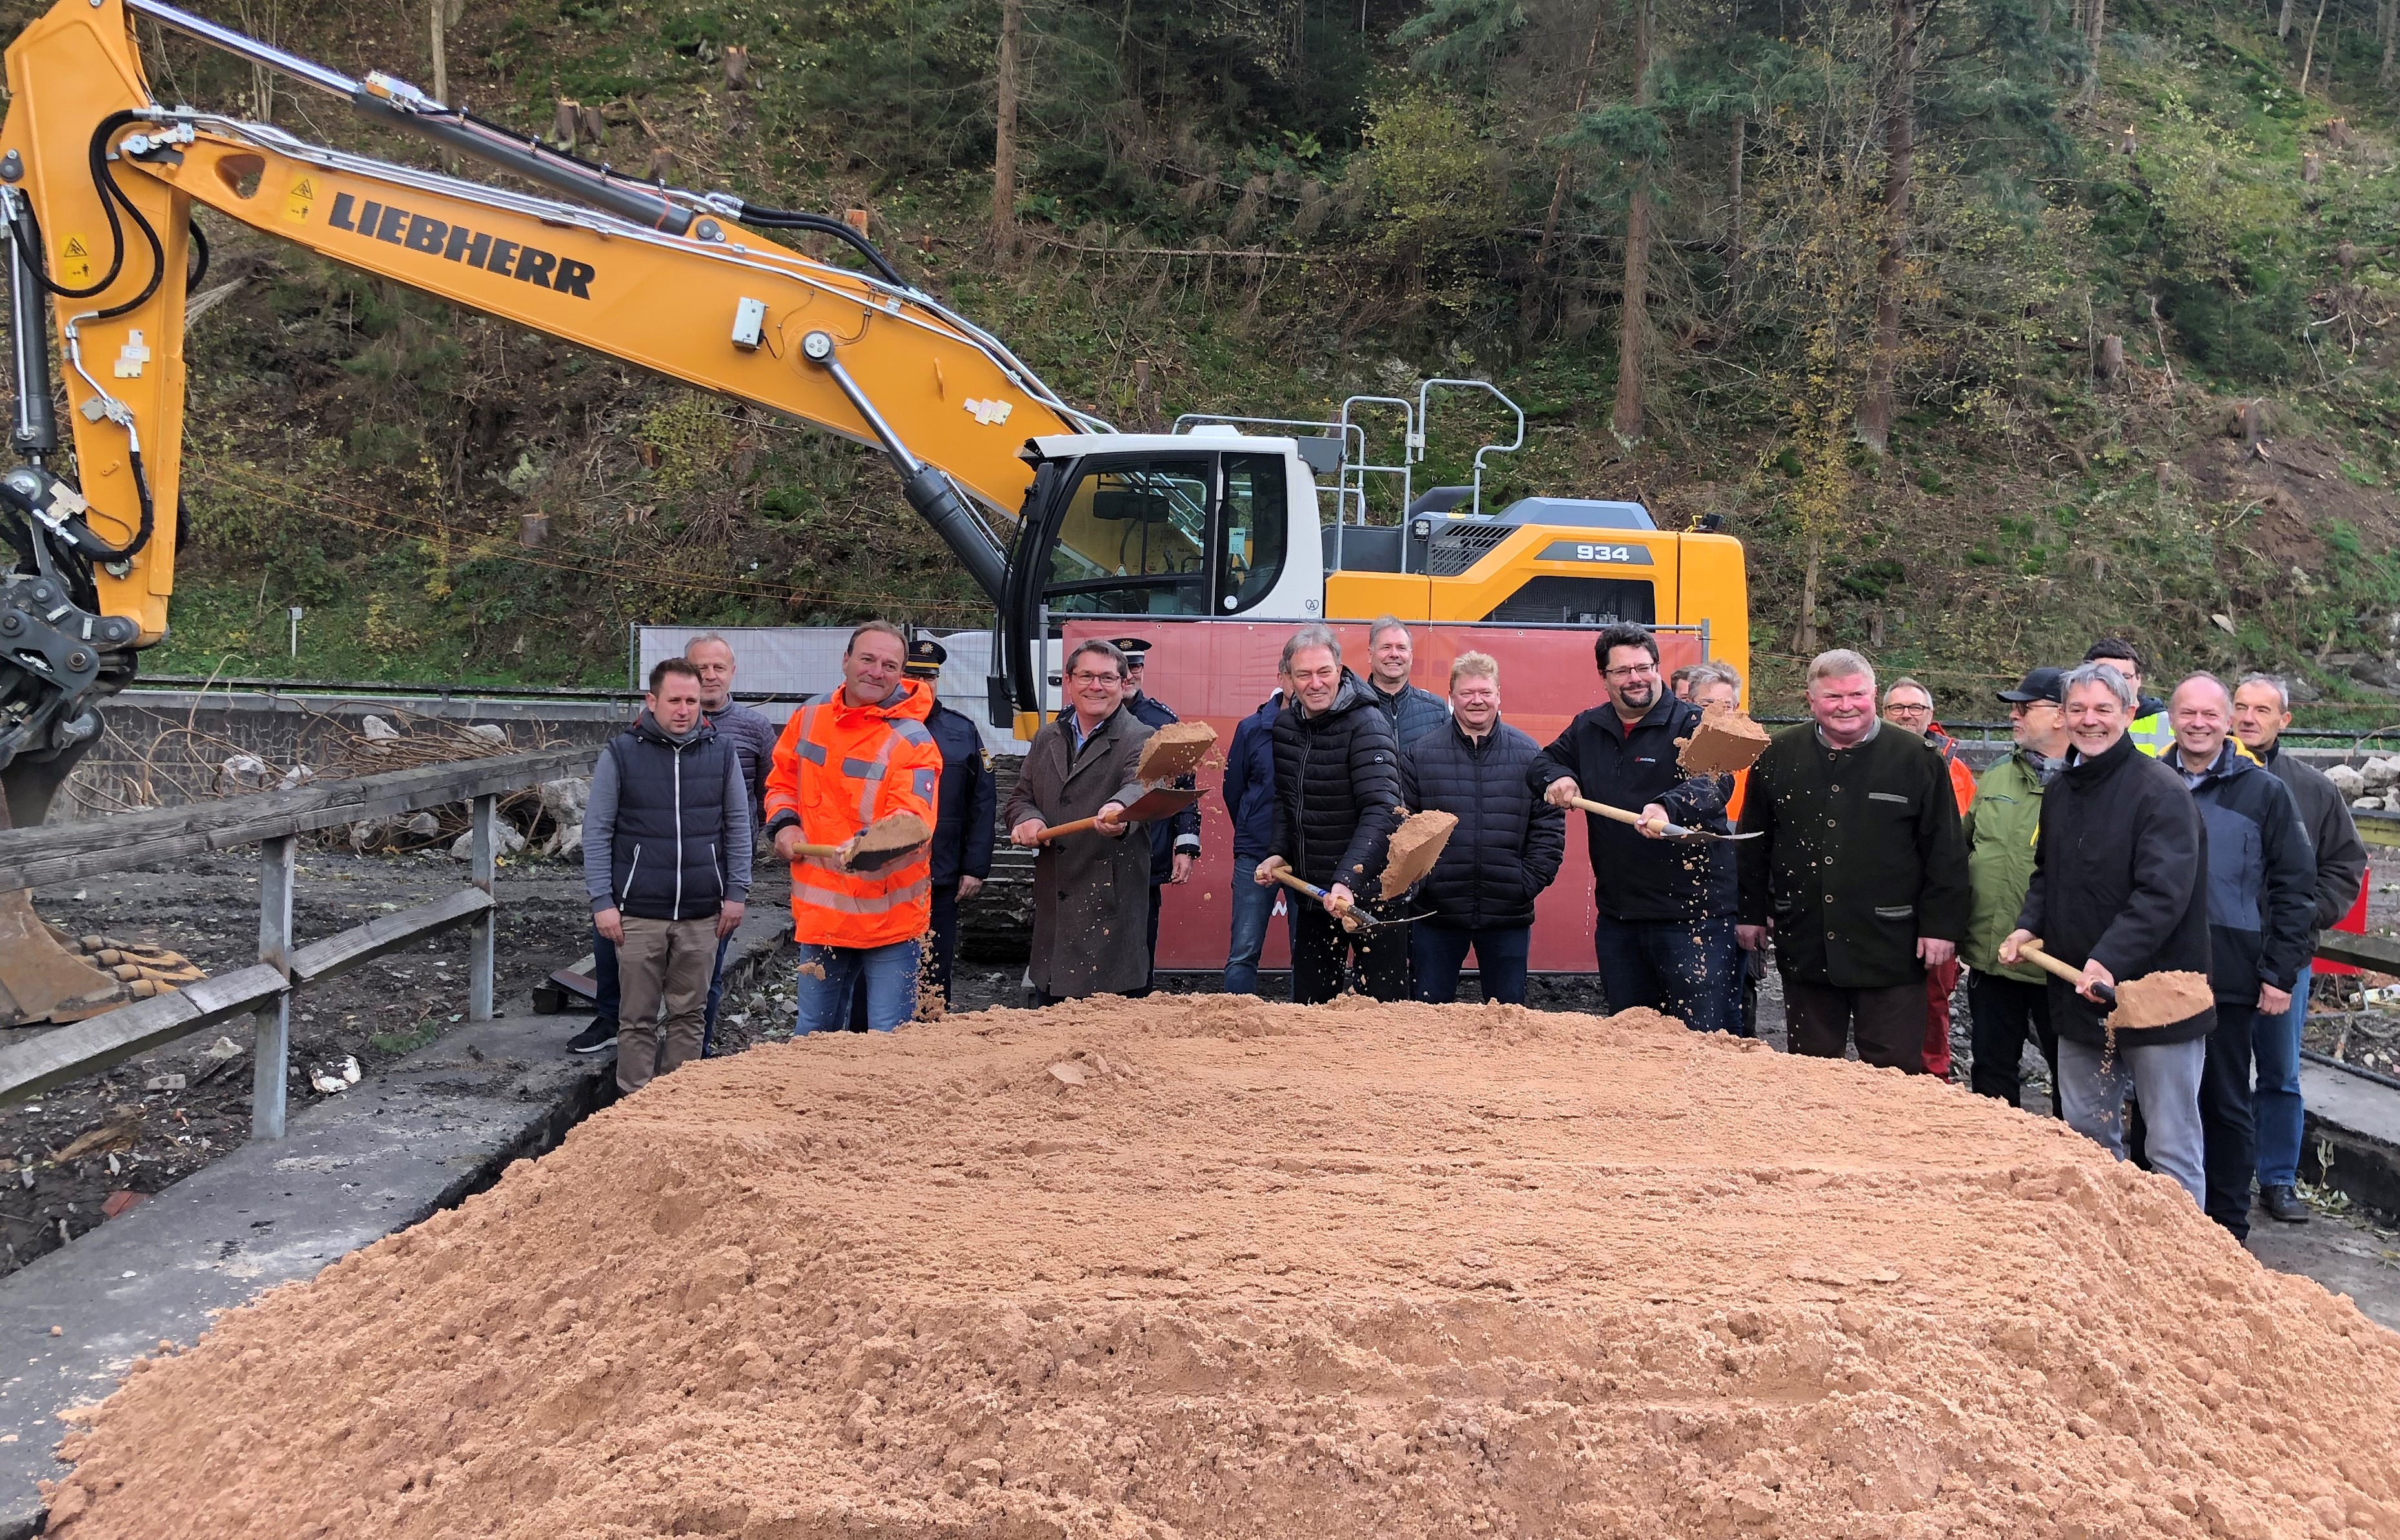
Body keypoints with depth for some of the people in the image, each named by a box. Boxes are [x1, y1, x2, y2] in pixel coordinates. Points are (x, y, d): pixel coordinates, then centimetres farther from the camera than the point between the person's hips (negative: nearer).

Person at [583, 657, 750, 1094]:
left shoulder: (721, 753, 5)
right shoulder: (620, 753, -2)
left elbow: (738, 825, 10)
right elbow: (597, 830, 0)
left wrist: (736, 893, 4)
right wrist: (602, 901, -6)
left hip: (702, 914, 2)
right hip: (638, 913, -2)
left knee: (689, 1015, 9)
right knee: (637, 1018, 4)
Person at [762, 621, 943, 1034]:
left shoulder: (912, 741, -15)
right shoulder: (809, 718, 4)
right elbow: (782, 782, 19)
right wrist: (783, 824, -1)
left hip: (889, 917, -5)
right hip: (819, 913, 6)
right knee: (812, 1034, 20)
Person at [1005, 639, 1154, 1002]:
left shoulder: (1139, 739, -5)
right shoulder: (1047, 738, 15)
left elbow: (1141, 783, -26)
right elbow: (1020, 796, 18)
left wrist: (1120, 808, -50)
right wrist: (1027, 819, -7)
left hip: (1112, 907, -6)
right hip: (1052, 905, 6)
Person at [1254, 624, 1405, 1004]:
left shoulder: (1367, 726, -18)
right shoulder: (1285, 725, 5)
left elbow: (1382, 811, -26)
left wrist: (1348, 879, -36)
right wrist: (1278, 854, 2)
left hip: (1369, 890, -7)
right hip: (1312, 888, 7)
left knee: (1383, 1003, 1)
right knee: (1308, 1005, 14)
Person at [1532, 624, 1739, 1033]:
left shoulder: (1693, 724, -7)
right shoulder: (1587, 729, 12)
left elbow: (1714, 783, -24)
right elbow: (1545, 761, 28)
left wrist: (1668, 807, -43)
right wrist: (1557, 778, 4)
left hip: (1692, 915, -6)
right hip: (1616, 916, 6)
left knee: (1702, 1037, -7)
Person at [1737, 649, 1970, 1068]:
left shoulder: (1915, 759, -2)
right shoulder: (1779, 756, 6)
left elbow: (1945, 852, -1)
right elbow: (1754, 843, 13)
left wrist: (1942, 925, -5)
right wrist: (1752, 912, 11)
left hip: (1890, 949, -3)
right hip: (1804, 946, 3)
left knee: (1895, 1070, 2)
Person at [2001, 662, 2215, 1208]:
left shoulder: (2160, 790, -14)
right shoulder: (2060, 791, 11)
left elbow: (2165, 892, -23)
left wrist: (2111, 961, -31)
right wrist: (2029, 925, 4)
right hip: (2079, 996, 8)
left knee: (2171, 1147, 0)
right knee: (2087, 1137, 17)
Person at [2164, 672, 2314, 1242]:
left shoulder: (2264, 792, 0)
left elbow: (2294, 888, 0)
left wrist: (2280, 974, -5)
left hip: (2230, 979, -2)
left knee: (2226, 1104, 8)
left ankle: (2226, 1230, 17)